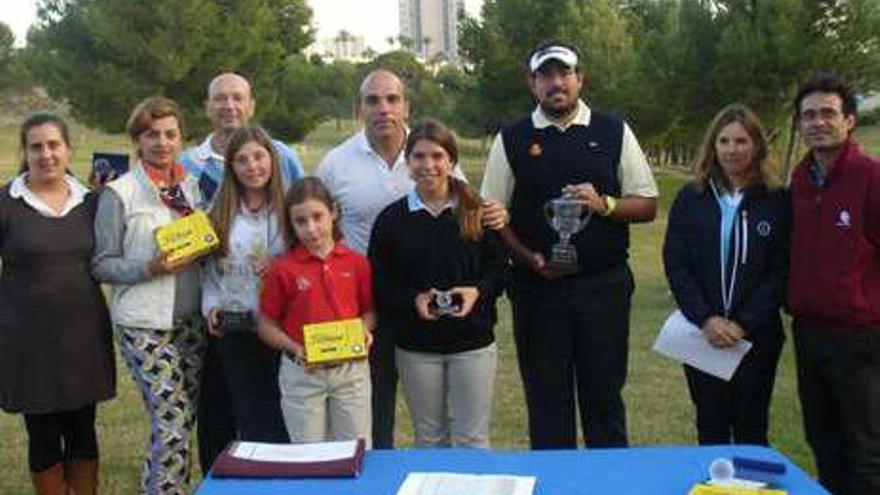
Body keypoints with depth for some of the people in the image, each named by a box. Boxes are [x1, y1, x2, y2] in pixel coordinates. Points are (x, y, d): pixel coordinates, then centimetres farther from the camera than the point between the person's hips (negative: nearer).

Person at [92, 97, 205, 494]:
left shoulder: (192, 186, 10)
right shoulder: (118, 193, -4)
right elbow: (102, 265, -5)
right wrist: (151, 268, -18)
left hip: (190, 319, 5)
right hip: (144, 323, -5)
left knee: (183, 419, 10)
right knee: (172, 422, -8)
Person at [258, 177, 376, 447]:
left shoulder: (357, 263, -2)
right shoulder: (283, 269, -7)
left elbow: (369, 310, 10)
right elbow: (267, 326, -1)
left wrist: (365, 329, -11)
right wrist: (296, 349, -16)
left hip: (352, 369, 2)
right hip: (302, 373, -1)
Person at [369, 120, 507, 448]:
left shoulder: (477, 212, 0)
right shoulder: (391, 219, 1)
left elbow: (498, 266, 2)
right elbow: (380, 284, 0)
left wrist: (478, 291, -16)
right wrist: (413, 299, -16)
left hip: (473, 343, -1)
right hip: (415, 347, 1)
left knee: (472, 441, 4)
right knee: (429, 440, 14)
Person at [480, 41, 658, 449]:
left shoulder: (613, 133, 6)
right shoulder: (512, 140, 5)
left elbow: (647, 205, 7)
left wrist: (604, 204, -12)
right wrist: (530, 258, -10)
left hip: (604, 283, 0)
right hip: (537, 287, 0)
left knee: (605, 396, 8)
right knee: (546, 400, 7)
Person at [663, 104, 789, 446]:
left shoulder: (776, 202, 0)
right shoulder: (690, 199, 4)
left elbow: (781, 272, -4)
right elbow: (675, 265, -2)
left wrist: (743, 324, -13)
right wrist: (705, 319, -13)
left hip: (756, 334, -1)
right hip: (702, 333, 1)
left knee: (751, 428, 7)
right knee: (711, 427, 10)